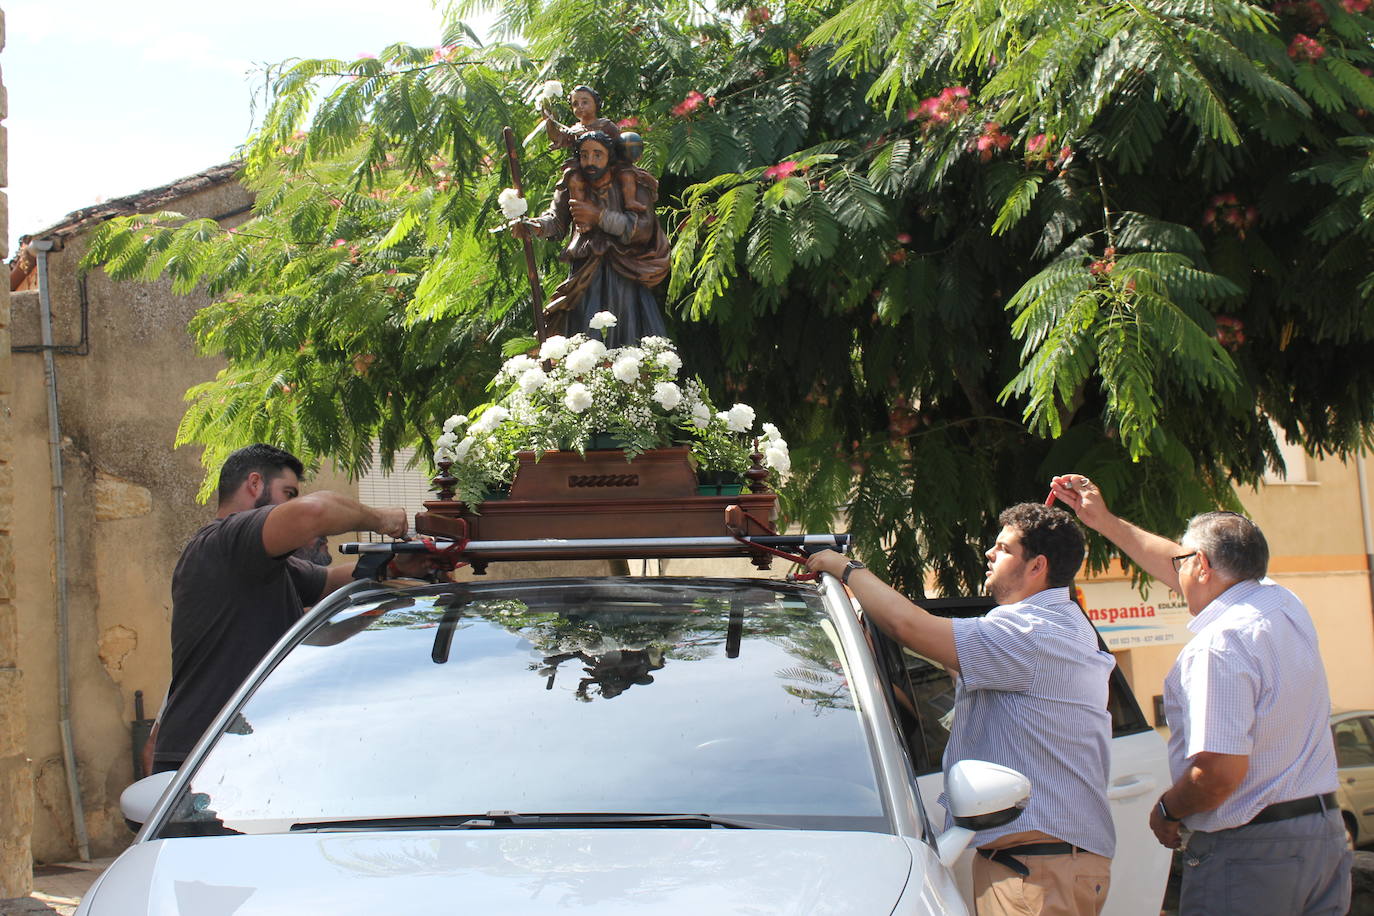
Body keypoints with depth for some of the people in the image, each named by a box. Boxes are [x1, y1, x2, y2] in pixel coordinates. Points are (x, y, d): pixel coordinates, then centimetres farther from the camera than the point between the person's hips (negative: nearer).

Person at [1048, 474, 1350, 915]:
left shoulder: (1217, 645, -19)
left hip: (1248, 853, -9)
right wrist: (1105, 523, 30)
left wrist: (1167, 811, -5)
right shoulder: (1285, 605, 8)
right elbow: (1184, 571, 25)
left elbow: (1218, 772, -25)